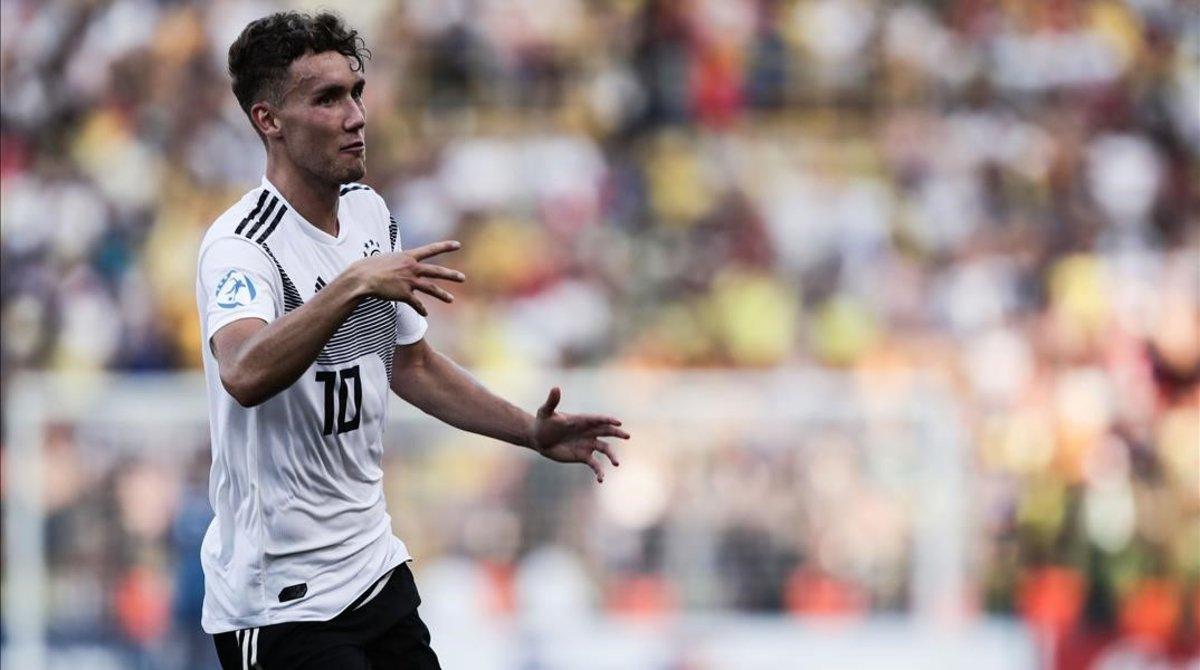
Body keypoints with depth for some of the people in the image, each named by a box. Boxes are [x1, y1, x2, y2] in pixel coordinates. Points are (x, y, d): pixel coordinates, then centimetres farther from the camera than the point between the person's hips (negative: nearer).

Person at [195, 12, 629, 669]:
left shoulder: (368, 212, 6)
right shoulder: (240, 245, -20)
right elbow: (245, 376, -40)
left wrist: (533, 432, 12)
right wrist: (352, 285, -49)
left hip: (375, 565, 8)